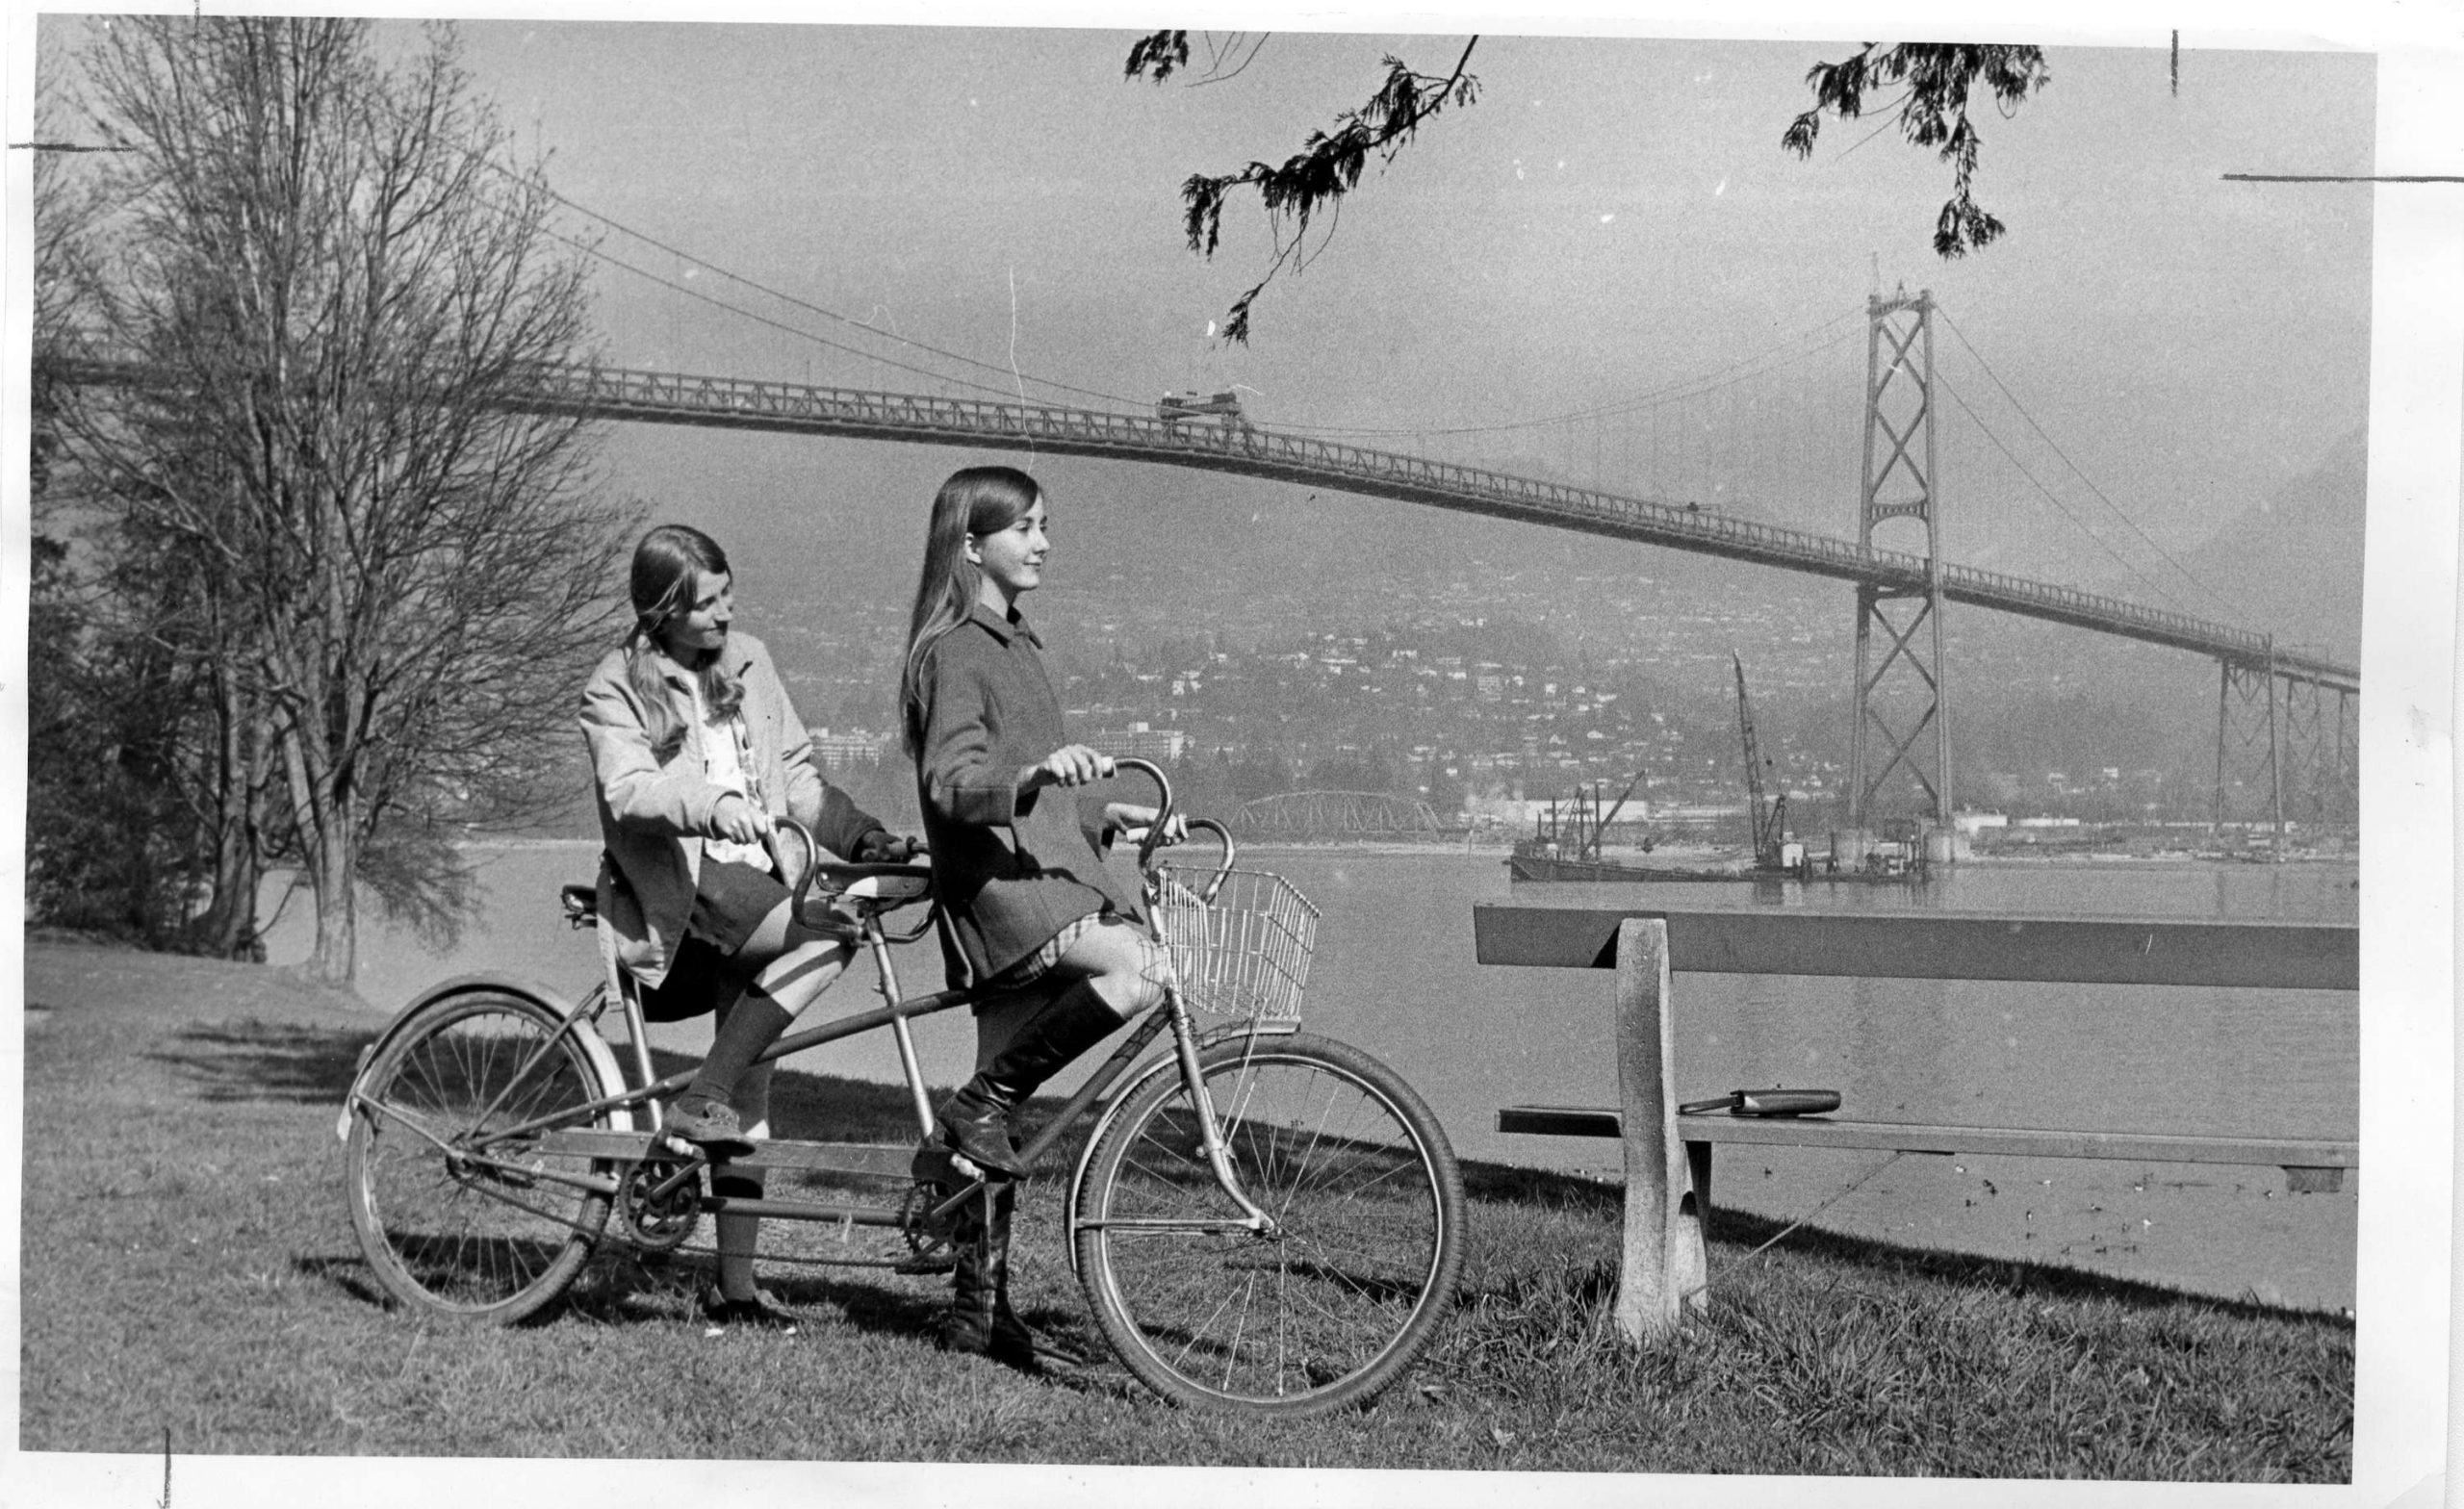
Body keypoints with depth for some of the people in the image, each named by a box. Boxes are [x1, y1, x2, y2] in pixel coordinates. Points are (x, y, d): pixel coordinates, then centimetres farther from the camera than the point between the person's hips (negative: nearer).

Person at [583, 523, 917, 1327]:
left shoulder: (748, 660, 14)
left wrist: (866, 835, 3)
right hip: (679, 880, -6)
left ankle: (735, 1282, 7)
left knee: (748, 1097, 3)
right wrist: (708, 804, -39)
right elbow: (629, 789, -20)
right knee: (828, 932, -31)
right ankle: (699, 1099, -27)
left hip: (756, 876, 6)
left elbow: (795, 774, 17)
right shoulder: (617, 688, -3)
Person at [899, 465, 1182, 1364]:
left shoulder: (1017, 648, 23)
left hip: (1047, 873, 9)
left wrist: (1104, 818, 22)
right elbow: (953, 783, -23)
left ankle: (979, 1308, 11)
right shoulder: (956, 651, -8)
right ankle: (982, 1108, -18)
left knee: (1000, 1114, 8)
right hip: (996, 885, -9)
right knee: (1139, 969, -31)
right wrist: (1037, 774, -39)